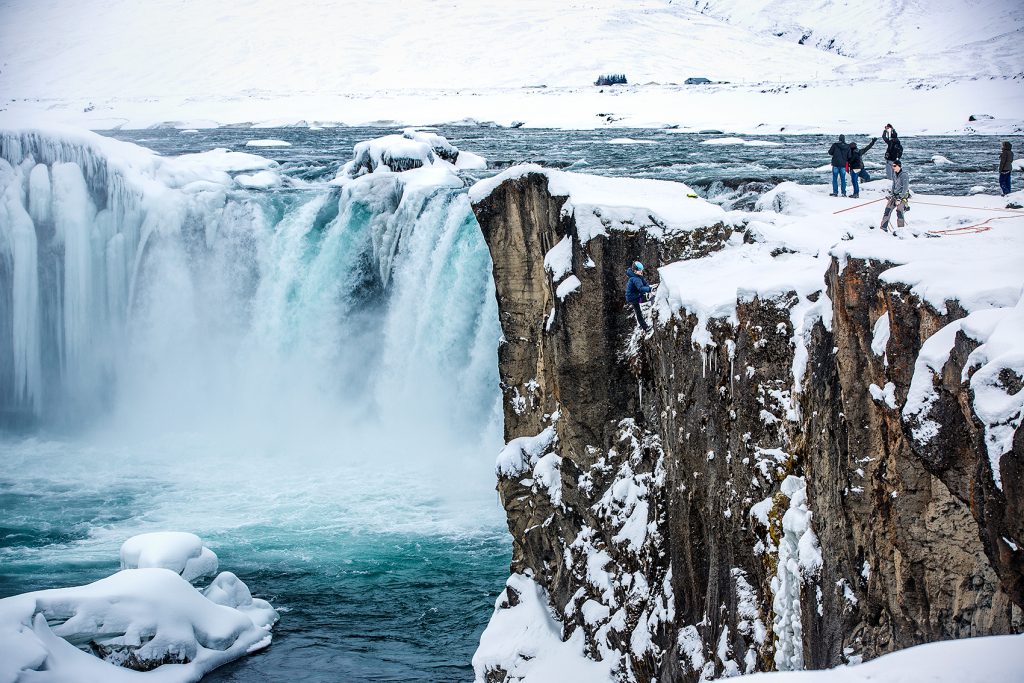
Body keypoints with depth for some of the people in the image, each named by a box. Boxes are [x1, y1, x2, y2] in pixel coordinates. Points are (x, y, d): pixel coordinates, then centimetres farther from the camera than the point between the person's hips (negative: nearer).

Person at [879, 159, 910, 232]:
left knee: (899, 212, -16)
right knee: (887, 210, -2)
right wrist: (891, 194, 8)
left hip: (902, 196, -7)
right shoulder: (894, 175, 8)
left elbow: (905, 189, -18)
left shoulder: (904, 176, -15)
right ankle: (884, 227, 3)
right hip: (894, 195, 7)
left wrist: (899, 198, -21)